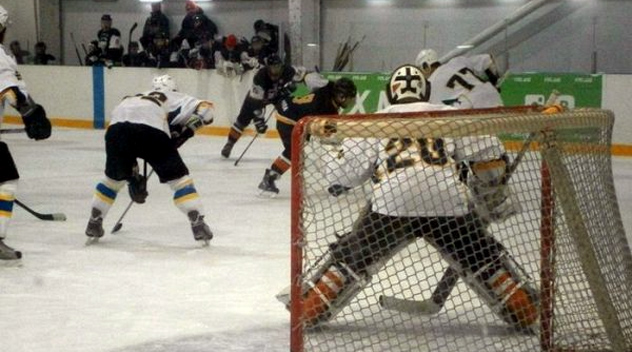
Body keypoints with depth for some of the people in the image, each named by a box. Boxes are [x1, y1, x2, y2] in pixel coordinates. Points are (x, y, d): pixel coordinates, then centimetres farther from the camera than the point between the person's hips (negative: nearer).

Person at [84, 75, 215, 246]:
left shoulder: (134, 98, 44)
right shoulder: (174, 98, 31)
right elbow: (204, 109, 14)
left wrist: (133, 175, 45)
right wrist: (185, 131, 23)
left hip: (116, 127, 4)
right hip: (150, 130, -4)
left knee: (114, 177, 29)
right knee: (178, 177, 9)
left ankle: (94, 225, 32)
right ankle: (198, 224, 1)